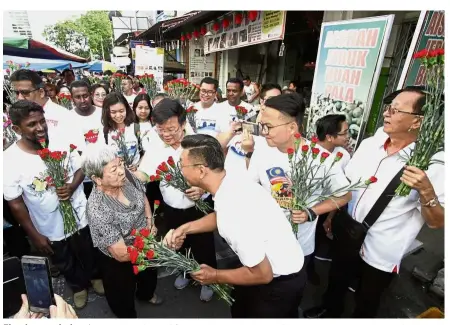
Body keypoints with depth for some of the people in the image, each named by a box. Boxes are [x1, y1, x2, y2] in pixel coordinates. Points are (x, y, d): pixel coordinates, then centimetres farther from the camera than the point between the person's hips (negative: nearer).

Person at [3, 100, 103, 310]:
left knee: (89, 255, 26)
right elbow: (15, 204, -13)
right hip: (49, 228, -1)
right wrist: (34, 236, -9)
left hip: (79, 216, 1)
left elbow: (80, 169, -1)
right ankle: (79, 286, 55)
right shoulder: (9, 160, -21)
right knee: (65, 264, 25)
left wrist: (72, 186, -23)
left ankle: (94, 276, 57)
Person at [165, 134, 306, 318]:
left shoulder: (233, 214, -38)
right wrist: (185, 228, -3)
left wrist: (215, 276, -13)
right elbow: (219, 216, 9)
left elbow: (263, 274, -26)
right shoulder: (232, 183, -13)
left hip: (281, 282, -8)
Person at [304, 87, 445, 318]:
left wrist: (426, 191, -35)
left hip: (381, 255, -4)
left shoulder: (433, 163, -19)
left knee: (365, 304, 20)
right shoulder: (369, 144, -4)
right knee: (335, 283, 27)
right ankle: (329, 311, 56)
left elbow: (437, 222, -17)